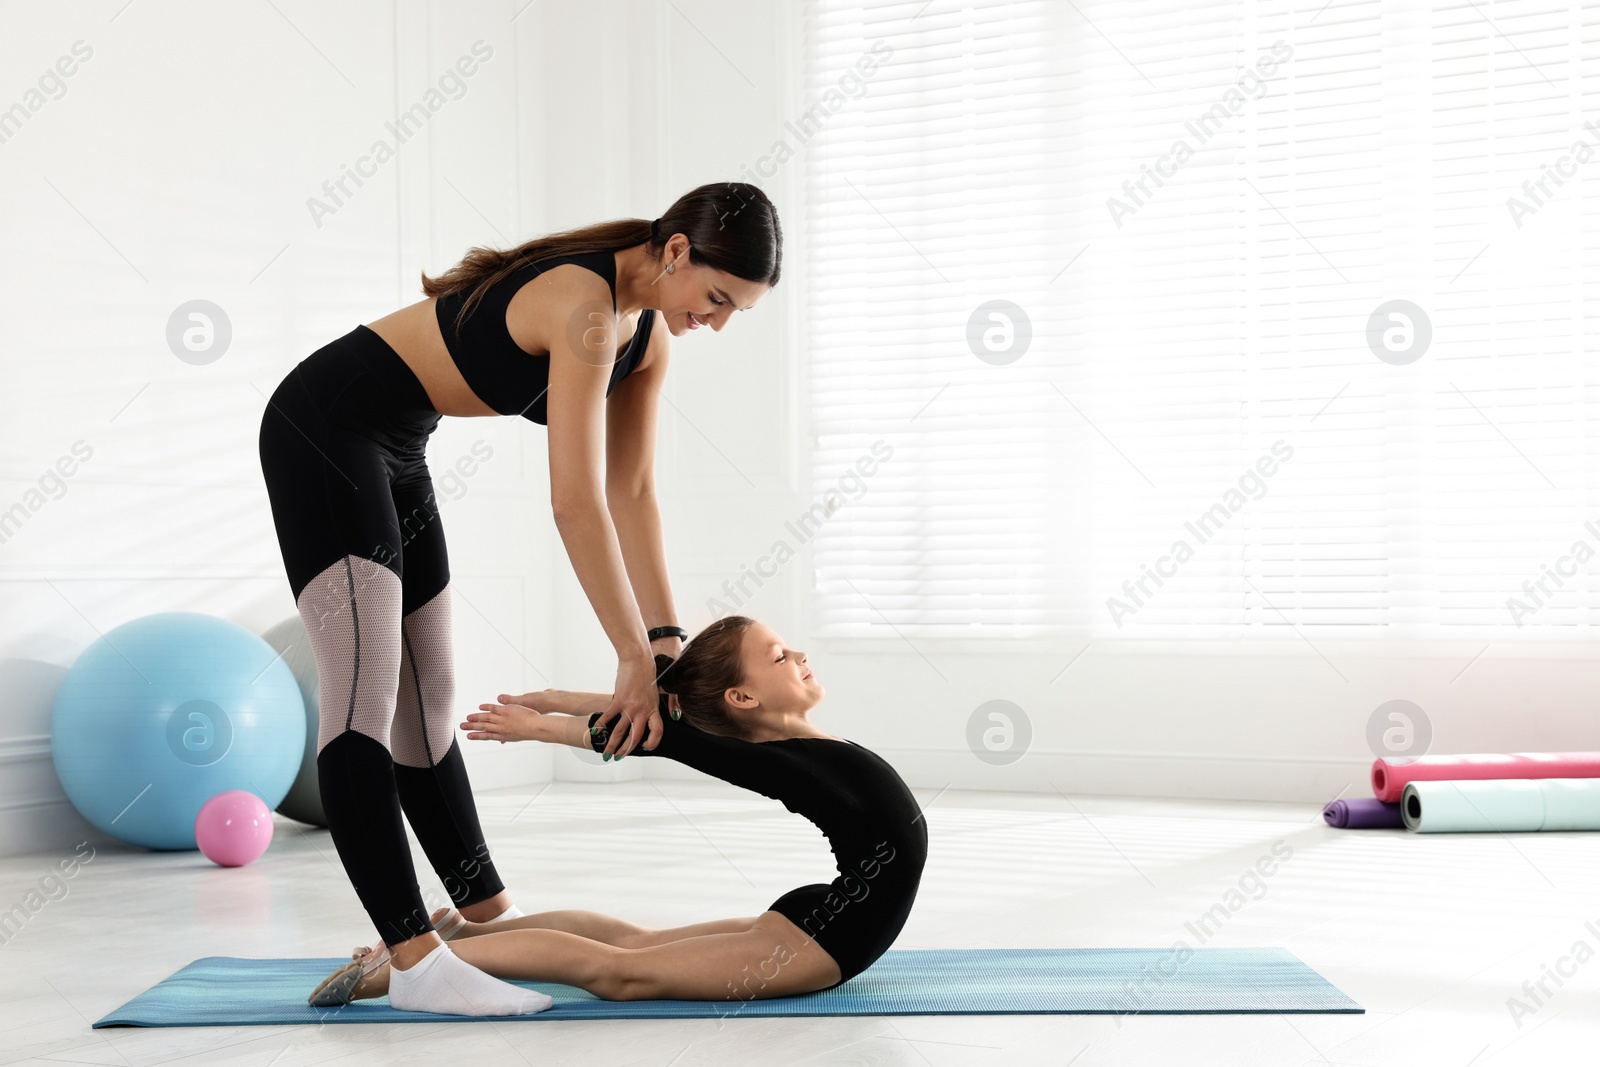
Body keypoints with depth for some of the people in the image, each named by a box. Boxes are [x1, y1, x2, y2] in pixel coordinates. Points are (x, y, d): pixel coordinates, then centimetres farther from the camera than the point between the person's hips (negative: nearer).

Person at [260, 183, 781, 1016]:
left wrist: (667, 636, -2)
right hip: (322, 426, -10)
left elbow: (631, 493, 3)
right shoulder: (586, 309, -28)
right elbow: (576, 505, -30)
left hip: (392, 448, 10)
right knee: (365, 695, -13)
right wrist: (634, 656, -23)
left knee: (427, 695, 13)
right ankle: (416, 963, -14)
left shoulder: (649, 334, 0)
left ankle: (491, 922, 21)